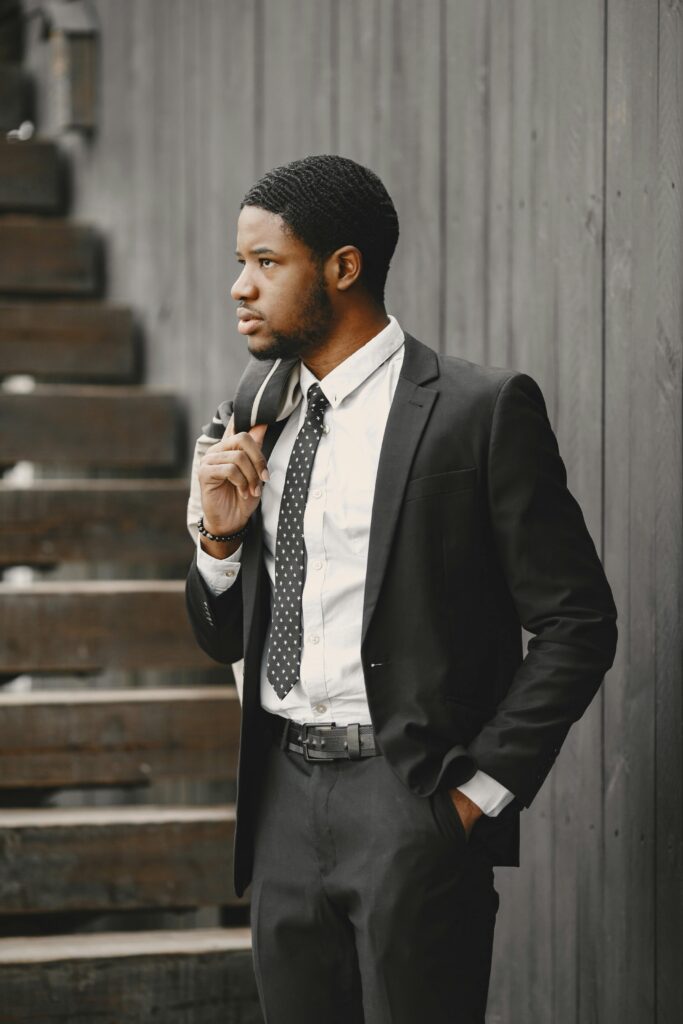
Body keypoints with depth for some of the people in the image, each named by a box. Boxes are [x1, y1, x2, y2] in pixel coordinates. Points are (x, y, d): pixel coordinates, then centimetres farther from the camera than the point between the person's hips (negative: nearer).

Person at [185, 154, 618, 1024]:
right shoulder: (252, 426, 10)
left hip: (412, 800, -6)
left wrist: (479, 790, -11)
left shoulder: (481, 410, -8)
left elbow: (577, 624, -8)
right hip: (283, 802, 6)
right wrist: (221, 532, -2)